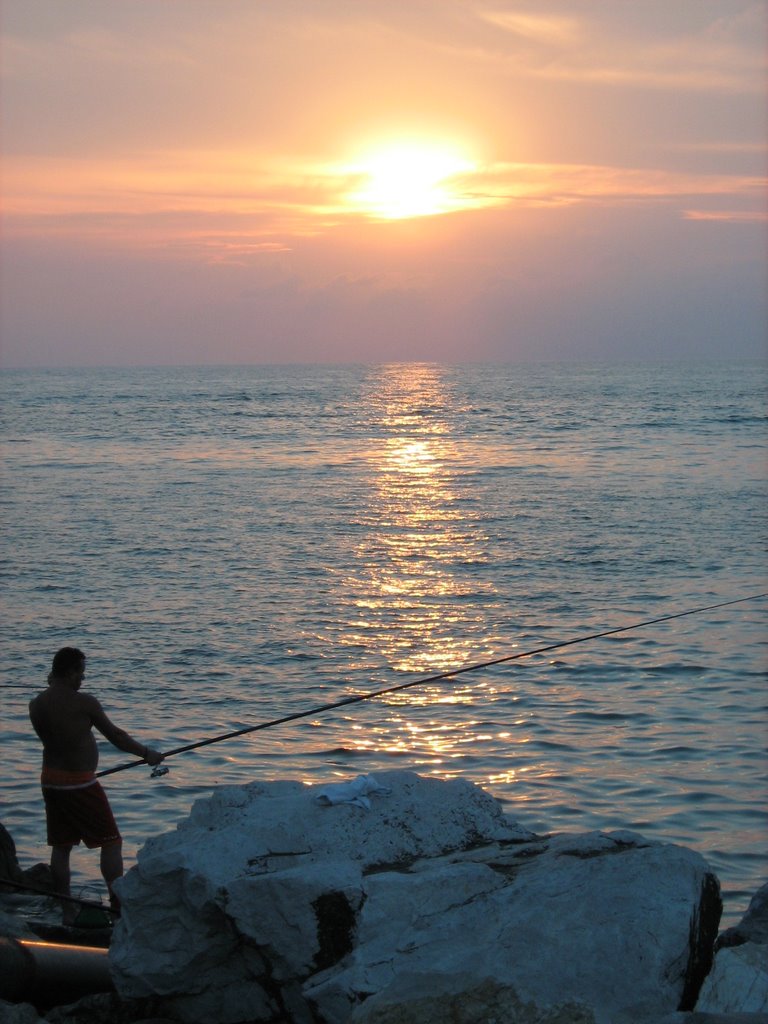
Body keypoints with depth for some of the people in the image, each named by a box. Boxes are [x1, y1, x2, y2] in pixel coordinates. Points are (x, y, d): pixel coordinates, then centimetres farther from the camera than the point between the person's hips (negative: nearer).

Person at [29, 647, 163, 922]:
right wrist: (146, 753, 3)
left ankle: (67, 911, 13)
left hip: (51, 782, 6)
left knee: (61, 846, 12)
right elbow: (115, 736, -8)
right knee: (111, 842, 4)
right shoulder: (83, 703, -16)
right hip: (80, 783, -6)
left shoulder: (36, 705, 0)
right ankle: (119, 906, 1)